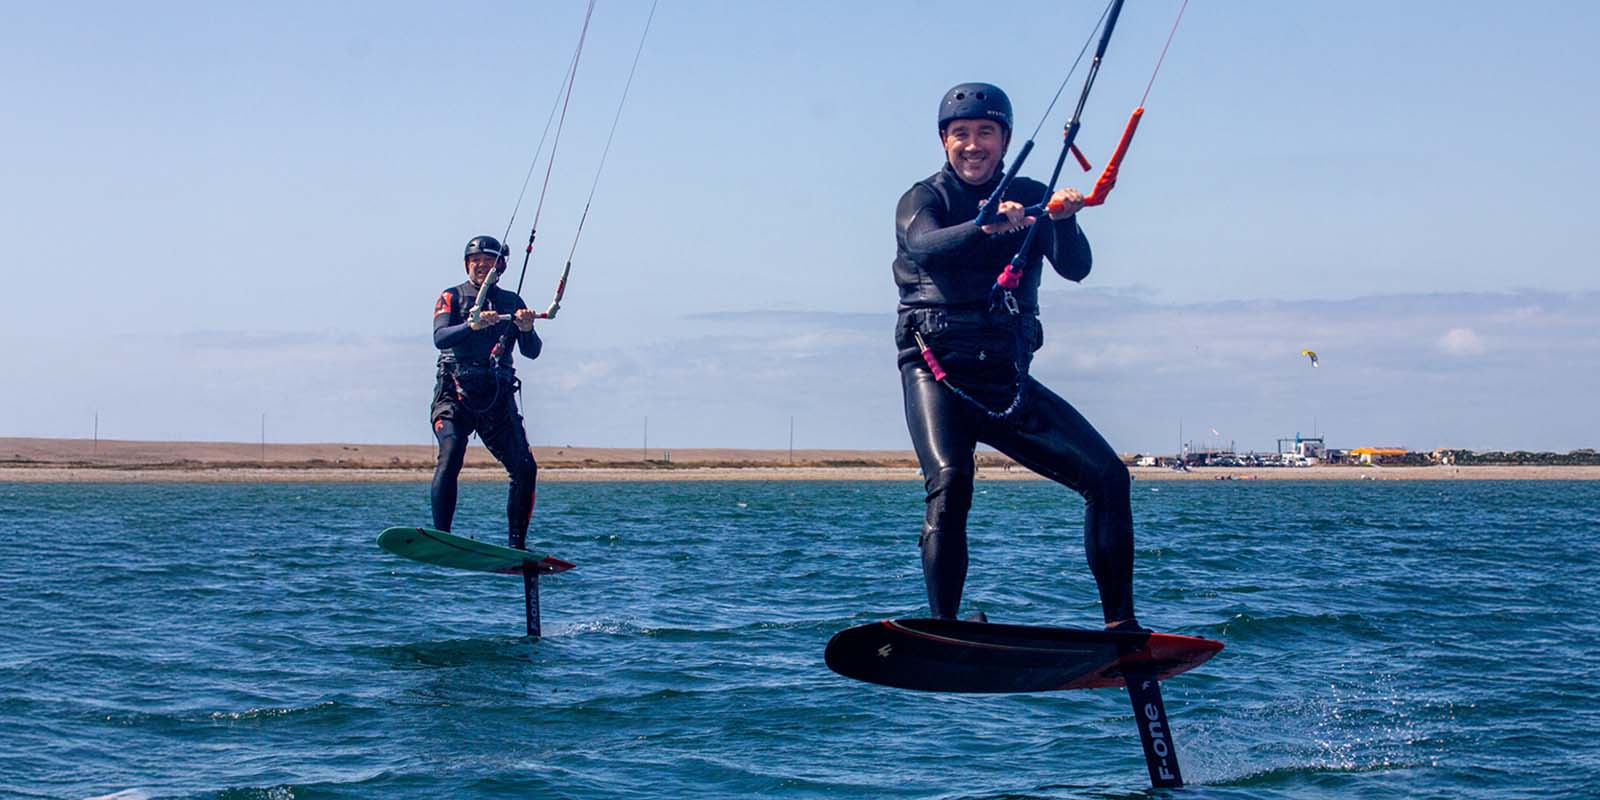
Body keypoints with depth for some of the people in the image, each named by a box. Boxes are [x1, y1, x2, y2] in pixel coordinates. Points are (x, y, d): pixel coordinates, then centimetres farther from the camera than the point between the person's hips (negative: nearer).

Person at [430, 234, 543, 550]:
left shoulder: (512, 302, 16)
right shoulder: (453, 296, 8)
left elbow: (532, 351, 6)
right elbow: (439, 338, -10)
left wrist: (527, 329, -16)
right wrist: (473, 324, -27)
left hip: (498, 397, 3)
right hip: (455, 392, -3)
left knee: (525, 469, -9)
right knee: (450, 456, -26)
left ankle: (517, 547, -1)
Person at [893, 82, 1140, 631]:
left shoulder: (1030, 198, 12)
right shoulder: (923, 199, 2)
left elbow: (1075, 268, -4)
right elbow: (926, 245, -23)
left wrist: (1063, 220, -27)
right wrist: (986, 226, -43)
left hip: (1008, 378, 4)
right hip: (937, 372, -4)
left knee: (1108, 476, -8)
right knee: (950, 484, -30)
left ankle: (1120, 626, -2)